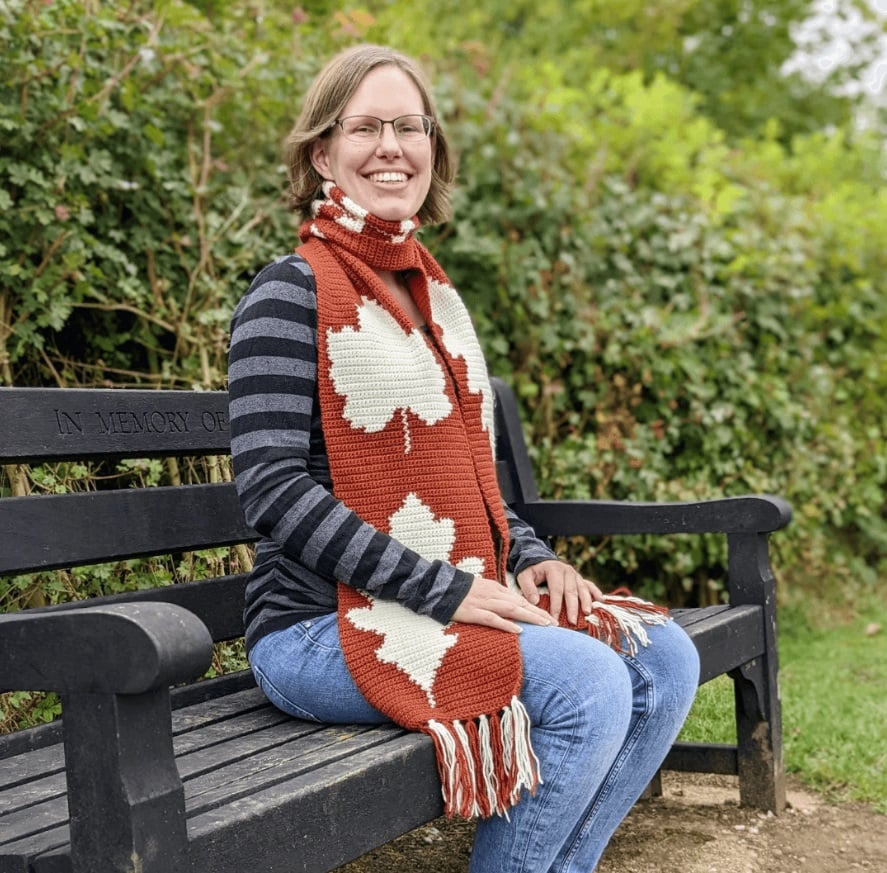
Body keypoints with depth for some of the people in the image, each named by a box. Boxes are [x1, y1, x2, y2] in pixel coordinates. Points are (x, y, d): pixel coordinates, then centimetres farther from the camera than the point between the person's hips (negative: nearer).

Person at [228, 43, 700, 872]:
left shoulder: (435, 295, 16)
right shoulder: (293, 293, -9)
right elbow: (272, 487, -17)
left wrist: (530, 557, 4)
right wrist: (443, 591, -20)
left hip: (467, 601, 8)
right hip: (322, 625, -8)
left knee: (664, 660, -3)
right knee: (588, 684, -24)